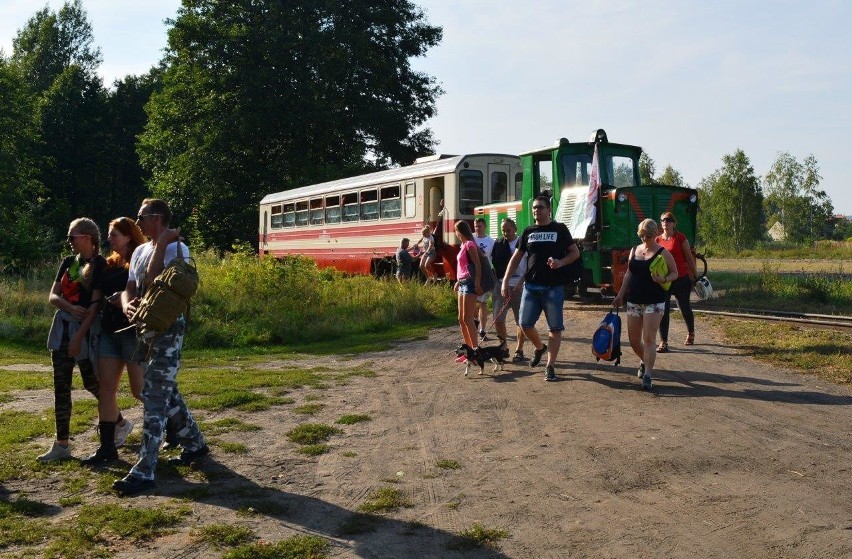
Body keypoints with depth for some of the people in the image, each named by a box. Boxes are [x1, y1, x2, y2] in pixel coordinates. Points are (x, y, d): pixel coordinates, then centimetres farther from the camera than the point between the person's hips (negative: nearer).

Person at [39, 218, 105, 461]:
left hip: (86, 329, -7)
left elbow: (96, 304, -16)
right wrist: (70, 307, -16)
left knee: (92, 383, 3)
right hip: (62, 327, 7)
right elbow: (52, 296, 6)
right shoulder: (68, 262, 11)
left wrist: (79, 336, -19)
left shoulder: (100, 264, -10)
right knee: (61, 386, 4)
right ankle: (61, 445, 7)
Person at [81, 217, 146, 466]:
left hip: (133, 331, -7)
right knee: (106, 388, 3)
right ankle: (107, 447, 8)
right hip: (109, 331, 7)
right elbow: (100, 294, 20)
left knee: (140, 390, -4)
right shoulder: (109, 264, 14)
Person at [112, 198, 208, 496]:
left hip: (167, 329, -9)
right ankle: (194, 444, 32)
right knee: (167, 393, 17)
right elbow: (129, 288, 11)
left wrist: (161, 244, -17)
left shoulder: (176, 249, -11)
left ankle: (144, 471, -10)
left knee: (154, 396, -11)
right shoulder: (140, 251, 15)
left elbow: (152, 280, -22)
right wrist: (127, 305, -11)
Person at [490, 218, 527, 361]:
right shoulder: (498, 244, 7)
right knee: (498, 319, -2)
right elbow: (494, 263, 9)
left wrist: (521, 282, -13)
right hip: (501, 285, 3)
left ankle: (519, 351, 16)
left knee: (521, 321, 3)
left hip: (519, 286, -2)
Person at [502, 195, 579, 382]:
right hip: (531, 286, 3)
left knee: (554, 328, 0)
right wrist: (506, 281, 3)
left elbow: (575, 252, 3)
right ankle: (540, 347, 31)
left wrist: (560, 262, -17)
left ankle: (550, 366, 9)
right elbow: (516, 258, 12)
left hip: (553, 287, -3)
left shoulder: (559, 229, 2)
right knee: (525, 324, 2)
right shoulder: (528, 232, 11)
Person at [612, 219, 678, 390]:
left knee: (649, 339, -10)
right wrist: (620, 295, 16)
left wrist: (664, 279, -21)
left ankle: (647, 376, -7)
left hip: (654, 302, -5)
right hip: (634, 301, 5)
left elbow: (675, 273, 0)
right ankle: (645, 362, 37)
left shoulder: (663, 253, -4)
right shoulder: (634, 250, 11)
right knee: (634, 340, 9)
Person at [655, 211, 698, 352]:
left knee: (684, 308, 15)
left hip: (681, 279, -2)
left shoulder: (680, 237, -6)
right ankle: (663, 342, -2)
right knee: (663, 311, -5)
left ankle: (691, 333, 40)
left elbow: (689, 257, -2)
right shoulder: (658, 240, 5)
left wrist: (695, 276, -1)